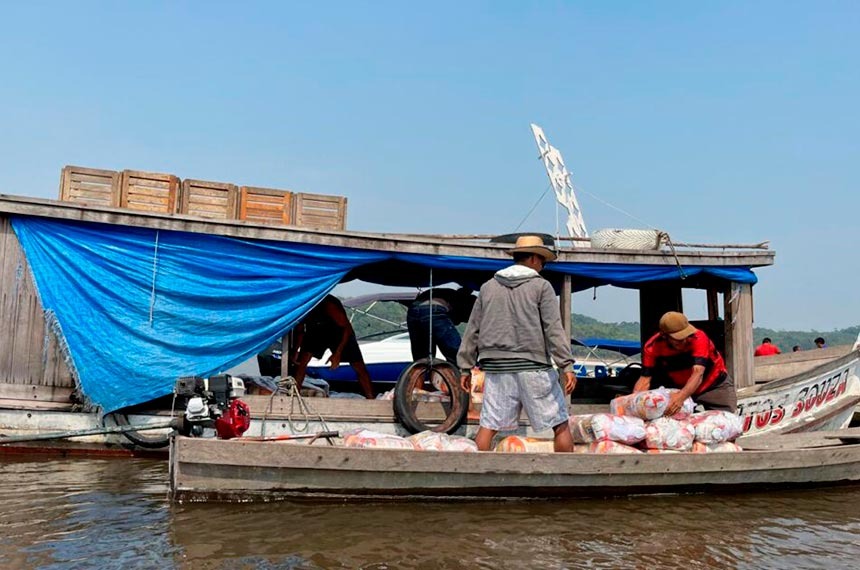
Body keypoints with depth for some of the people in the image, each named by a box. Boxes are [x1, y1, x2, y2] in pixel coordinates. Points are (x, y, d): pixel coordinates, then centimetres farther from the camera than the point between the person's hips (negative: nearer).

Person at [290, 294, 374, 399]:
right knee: (301, 361, -14)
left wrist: (338, 353, -34)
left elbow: (347, 328, -30)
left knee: (359, 367, -11)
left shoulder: (328, 305, -39)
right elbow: (299, 330, -3)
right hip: (316, 332, 4)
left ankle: (371, 400, -7)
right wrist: (296, 350, -17)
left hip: (340, 331, -4)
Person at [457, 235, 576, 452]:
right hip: (533, 368, -4)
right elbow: (554, 329, -9)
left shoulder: (488, 287, 11)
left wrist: (465, 367, 17)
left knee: (488, 426, 8)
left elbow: (473, 330, 12)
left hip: (497, 369, 4)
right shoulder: (541, 286, 0)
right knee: (560, 425, 6)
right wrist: (567, 365, -9)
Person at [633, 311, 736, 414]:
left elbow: (698, 374, -44)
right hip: (681, 388, 2)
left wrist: (681, 396, -62)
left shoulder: (698, 338, -34)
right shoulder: (652, 347, -25)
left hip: (714, 384, -2)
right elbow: (645, 379, -26)